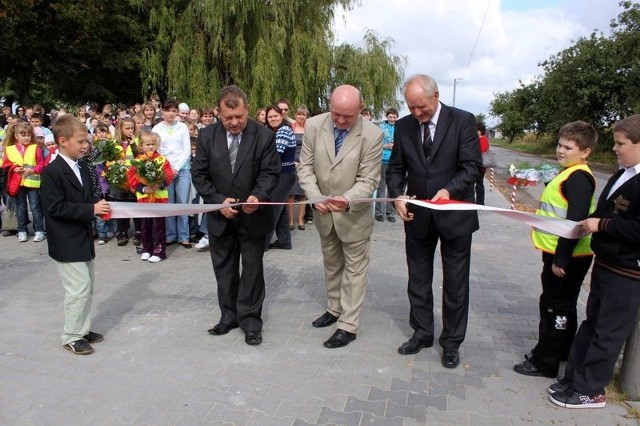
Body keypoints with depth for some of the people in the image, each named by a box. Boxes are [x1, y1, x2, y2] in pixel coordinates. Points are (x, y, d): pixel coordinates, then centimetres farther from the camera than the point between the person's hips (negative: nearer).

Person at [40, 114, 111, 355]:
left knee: (87, 287, 15)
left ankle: (83, 329, 29)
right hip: (67, 244, -9)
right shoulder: (52, 171, -15)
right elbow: (55, 208, -21)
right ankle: (71, 337, 11)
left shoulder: (82, 170, 11)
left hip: (83, 240, 9)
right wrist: (91, 209, -24)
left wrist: (99, 206, -2)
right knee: (79, 288, -5)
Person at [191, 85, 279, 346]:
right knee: (224, 268, 15)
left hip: (253, 215, -2)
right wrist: (218, 201, -15)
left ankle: (250, 320, 20)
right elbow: (199, 174, -2)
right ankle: (229, 316, 31)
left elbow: (270, 172, -8)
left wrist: (258, 196, -27)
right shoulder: (207, 136, -3)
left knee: (252, 269, 7)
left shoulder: (264, 136, -10)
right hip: (220, 216, 3)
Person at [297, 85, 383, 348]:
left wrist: (347, 200, -37)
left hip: (355, 213, -4)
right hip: (323, 211, 4)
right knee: (331, 264, 21)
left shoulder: (372, 135, -20)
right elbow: (305, 166, -6)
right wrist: (315, 197, -22)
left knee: (354, 268, 7)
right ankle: (334, 309, 42)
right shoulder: (313, 125, -11)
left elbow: (368, 180, -18)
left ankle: (349, 325, 19)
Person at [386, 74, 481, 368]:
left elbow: (472, 166, -12)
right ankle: (422, 333, 32)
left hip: (454, 213, -3)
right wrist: (397, 196, -14)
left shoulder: (463, 121, -9)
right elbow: (396, 168, 4)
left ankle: (451, 341, 27)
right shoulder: (403, 126, 1)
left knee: (455, 283, 9)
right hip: (417, 214, 3)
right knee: (418, 279, 14)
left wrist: (449, 190, -28)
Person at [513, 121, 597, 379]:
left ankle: (545, 362, 13)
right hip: (559, 253, 10)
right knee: (562, 305, 21)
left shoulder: (578, 177, -19)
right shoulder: (571, 174, 11)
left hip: (567, 256, -10)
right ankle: (562, 351, 37)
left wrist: (561, 259, -23)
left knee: (556, 307, 1)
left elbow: (575, 222, -25)